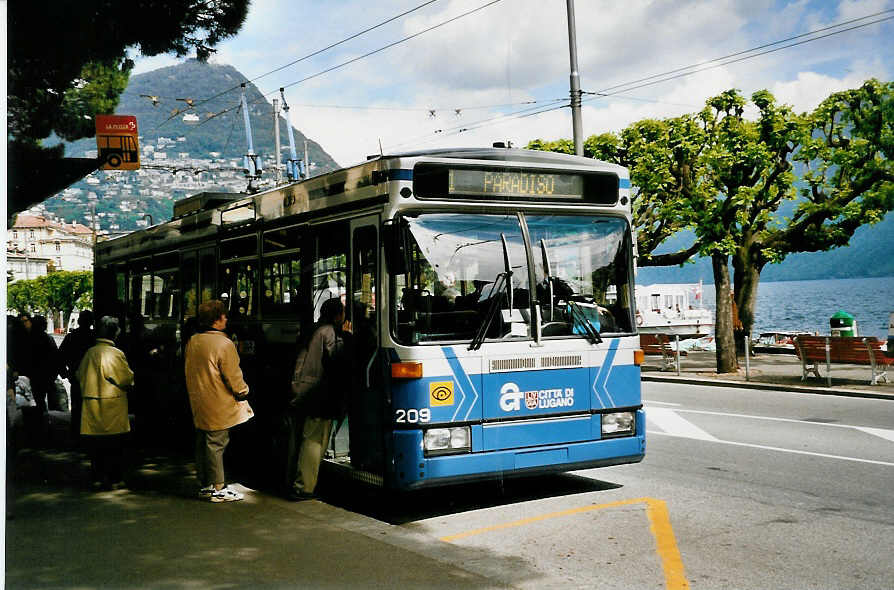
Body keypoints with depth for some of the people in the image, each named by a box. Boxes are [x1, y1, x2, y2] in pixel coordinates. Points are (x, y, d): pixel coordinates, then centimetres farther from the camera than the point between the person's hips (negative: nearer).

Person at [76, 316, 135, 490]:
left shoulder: (89, 353, 1)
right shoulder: (116, 354, -14)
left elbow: (80, 375, 12)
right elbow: (127, 379, -10)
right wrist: (128, 386, 12)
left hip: (91, 404, 5)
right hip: (112, 405, -5)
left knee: (95, 444, 12)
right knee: (114, 445, 4)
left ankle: (98, 478, 16)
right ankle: (114, 479, 8)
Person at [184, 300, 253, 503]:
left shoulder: (192, 342, 7)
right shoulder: (224, 344, -18)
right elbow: (233, 376, -14)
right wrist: (242, 393, 1)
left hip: (199, 404, 8)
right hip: (218, 406, -8)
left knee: (202, 444, 14)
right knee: (216, 445, -2)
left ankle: (205, 486, 22)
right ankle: (218, 488, 3)